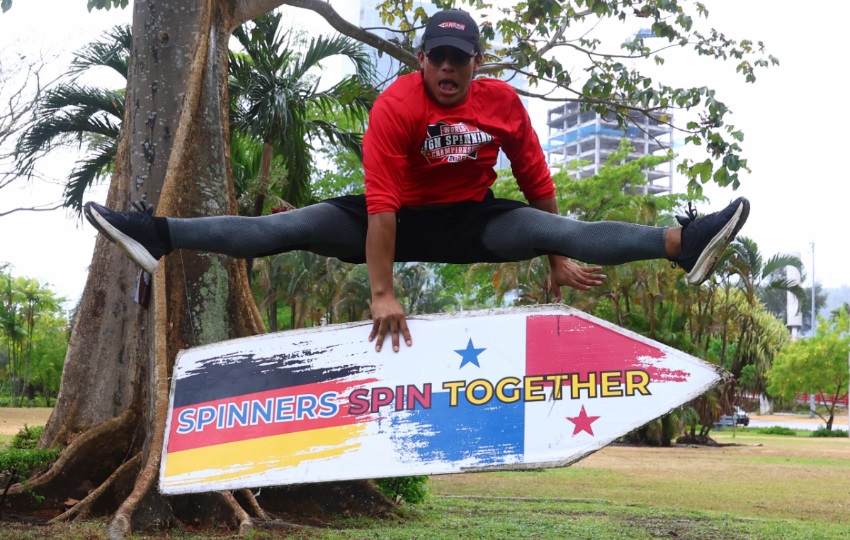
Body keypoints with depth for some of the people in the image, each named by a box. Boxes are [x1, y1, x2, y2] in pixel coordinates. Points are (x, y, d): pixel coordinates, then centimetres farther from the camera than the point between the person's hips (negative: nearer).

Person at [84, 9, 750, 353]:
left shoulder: (503, 101, -12)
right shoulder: (394, 106, -21)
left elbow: (536, 181, -2)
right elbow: (381, 205, -26)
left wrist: (557, 257, 0)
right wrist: (382, 293, -30)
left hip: (475, 222, 1)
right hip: (403, 221, -1)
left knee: (560, 229, -22)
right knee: (290, 226, -16)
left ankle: (686, 242, -32)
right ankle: (157, 236, -19)